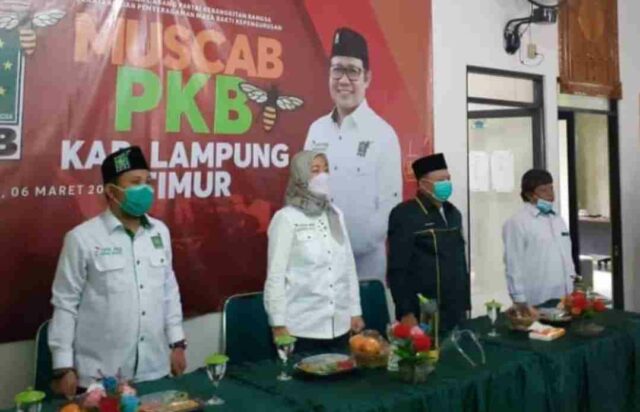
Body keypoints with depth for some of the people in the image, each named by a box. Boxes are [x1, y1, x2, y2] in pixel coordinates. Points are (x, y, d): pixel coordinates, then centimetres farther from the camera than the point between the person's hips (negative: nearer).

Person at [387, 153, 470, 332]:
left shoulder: (453, 213, 12)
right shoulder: (404, 214, -10)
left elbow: (460, 261, 17)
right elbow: (397, 269, -13)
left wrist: (465, 304, 14)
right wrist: (406, 313, -16)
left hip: (456, 313, 7)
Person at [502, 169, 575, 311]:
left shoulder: (558, 220, 14)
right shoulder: (517, 223, -9)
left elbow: (567, 257, 18)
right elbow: (513, 265, -11)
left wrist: (571, 287, 14)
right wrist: (519, 300, -13)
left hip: (563, 299, 7)